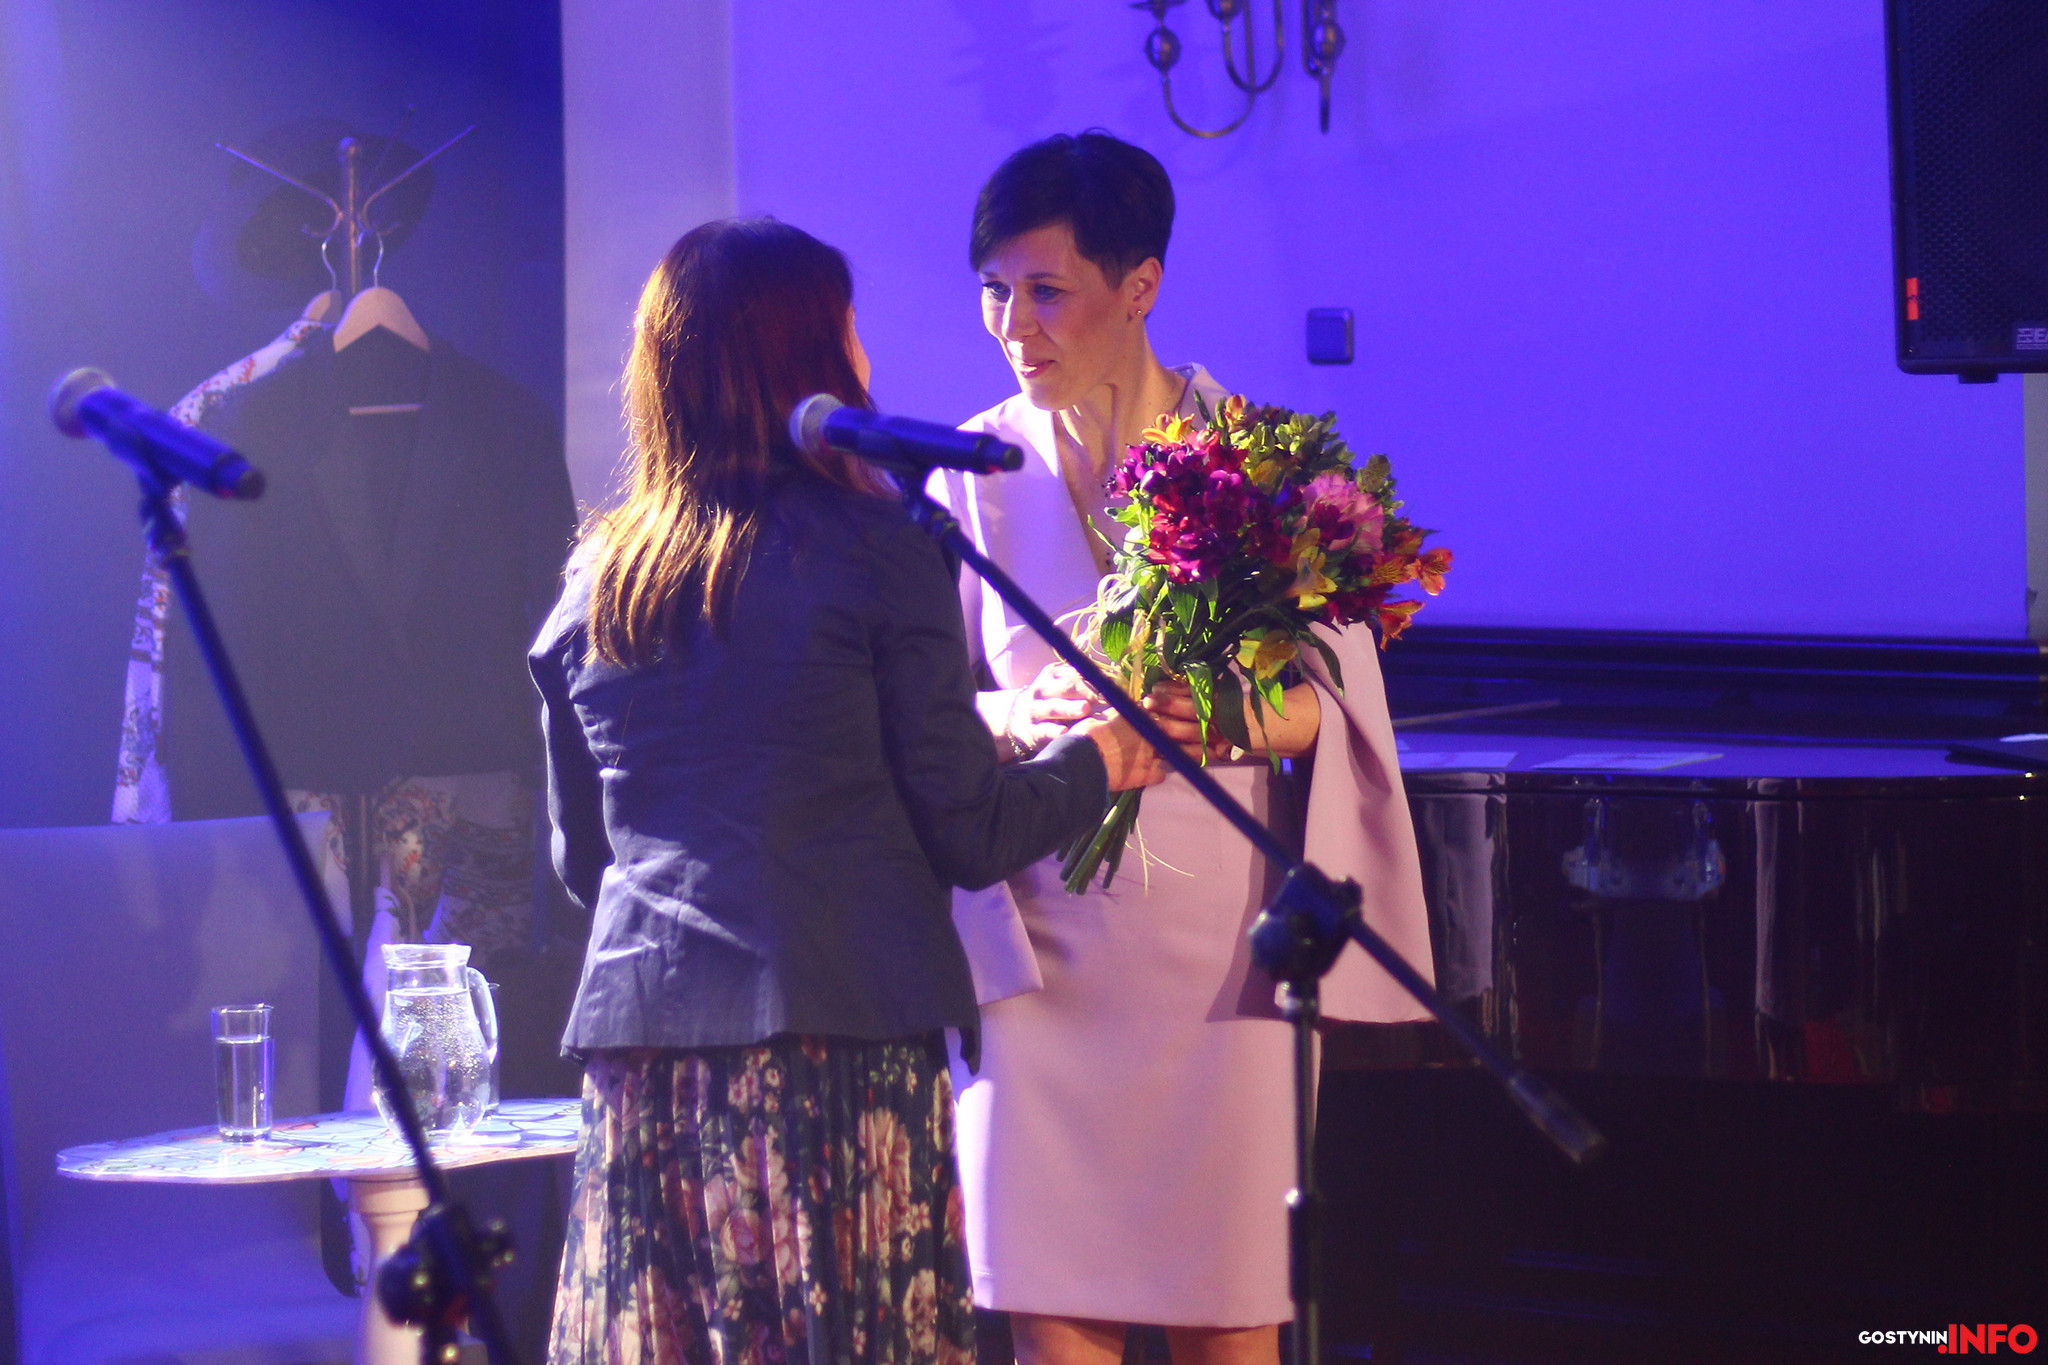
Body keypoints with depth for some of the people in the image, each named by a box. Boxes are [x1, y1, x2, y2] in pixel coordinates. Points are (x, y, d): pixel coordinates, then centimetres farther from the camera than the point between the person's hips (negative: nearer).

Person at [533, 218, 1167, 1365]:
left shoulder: (596, 578, 11)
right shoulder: (877, 552, -4)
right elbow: (968, 833, -2)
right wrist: (1092, 762, 16)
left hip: (641, 1044, 5)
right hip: (839, 1042, -5)